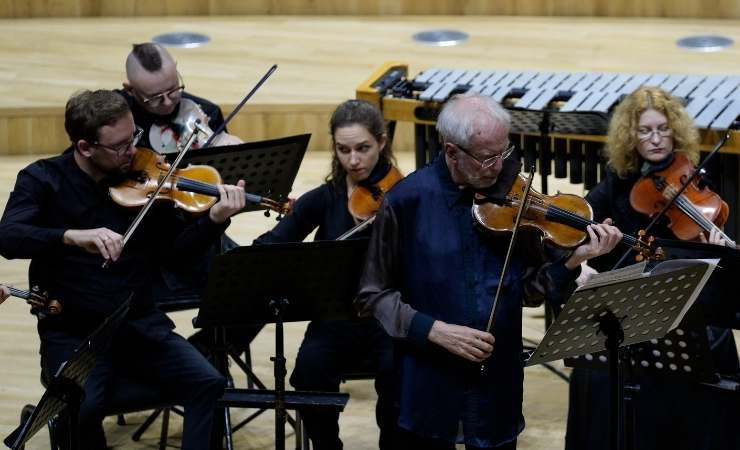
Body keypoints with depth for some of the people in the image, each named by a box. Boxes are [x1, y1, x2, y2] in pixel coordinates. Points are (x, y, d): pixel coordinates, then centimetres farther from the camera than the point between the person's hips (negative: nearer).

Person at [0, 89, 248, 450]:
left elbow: (176, 252, 8)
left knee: (208, 384, -21)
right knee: (82, 407, -31)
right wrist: (73, 235, -38)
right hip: (71, 332, -3)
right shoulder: (43, 180, -4)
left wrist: (216, 219, -11)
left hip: (139, 324, 3)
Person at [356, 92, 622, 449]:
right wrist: (434, 330, -16)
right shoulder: (407, 200, -10)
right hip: (428, 384, -2)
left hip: (498, 384, 2)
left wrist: (572, 261, -16)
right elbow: (374, 295, -4)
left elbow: (531, 288, 2)